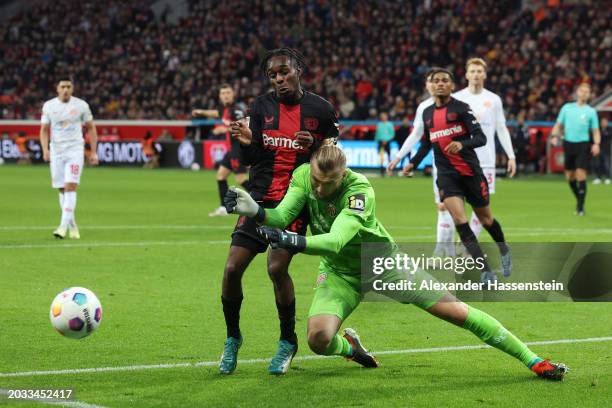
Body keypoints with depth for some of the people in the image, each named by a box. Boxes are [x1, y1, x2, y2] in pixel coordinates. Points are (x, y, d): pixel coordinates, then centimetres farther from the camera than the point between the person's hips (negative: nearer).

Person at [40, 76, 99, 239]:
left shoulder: (81, 105, -1)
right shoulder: (48, 106, 2)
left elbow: (91, 128, 7)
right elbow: (44, 130, 6)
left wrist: (94, 152, 3)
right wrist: (45, 149, -10)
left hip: (75, 151, -3)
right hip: (56, 151, 3)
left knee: (70, 187, -15)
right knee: (62, 189, 7)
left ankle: (63, 226, -19)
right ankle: (72, 226, 20)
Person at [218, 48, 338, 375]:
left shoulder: (320, 109, -1)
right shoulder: (262, 106, 6)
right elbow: (249, 159, 7)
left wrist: (314, 146, -18)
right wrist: (246, 142, -15)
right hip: (260, 197, 3)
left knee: (277, 268, -19)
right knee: (232, 268, -7)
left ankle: (288, 342, 3)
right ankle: (232, 339, 15)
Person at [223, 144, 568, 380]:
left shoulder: (359, 189, -34)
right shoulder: (304, 175, -18)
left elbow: (336, 241, -46)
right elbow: (280, 219, -24)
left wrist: (293, 242, -60)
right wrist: (255, 211, -45)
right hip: (340, 273, 3)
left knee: (457, 311, -8)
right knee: (318, 339, -23)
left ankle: (533, 361, 4)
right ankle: (348, 347, 18)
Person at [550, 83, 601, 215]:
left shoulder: (591, 111, 6)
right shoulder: (567, 107, 10)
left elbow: (596, 130, 5)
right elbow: (559, 125, 11)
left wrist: (596, 144, -14)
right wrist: (555, 136, -8)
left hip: (583, 145, -3)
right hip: (568, 143, 3)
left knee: (581, 175, -12)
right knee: (570, 176, 8)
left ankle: (580, 207, -8)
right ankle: (579, 199, 30)